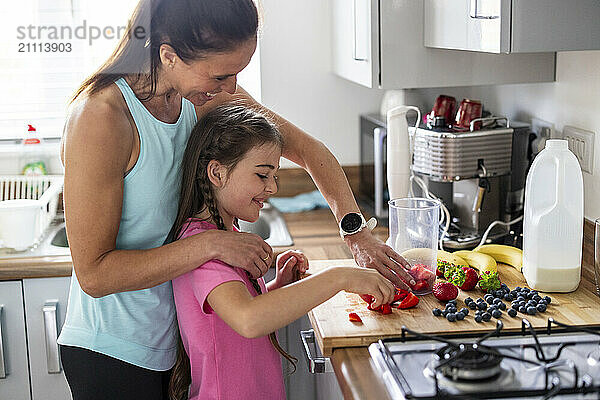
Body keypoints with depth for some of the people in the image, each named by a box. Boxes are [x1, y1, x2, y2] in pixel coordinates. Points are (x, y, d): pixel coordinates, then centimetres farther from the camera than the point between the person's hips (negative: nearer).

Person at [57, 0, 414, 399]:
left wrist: (357, 233, -7)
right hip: (112, 356, -6)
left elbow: (307, 149, 3)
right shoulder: (100, 118, -27)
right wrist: (210, 244, -31)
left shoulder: (208, 92, -6)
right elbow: (94, 274, -25)